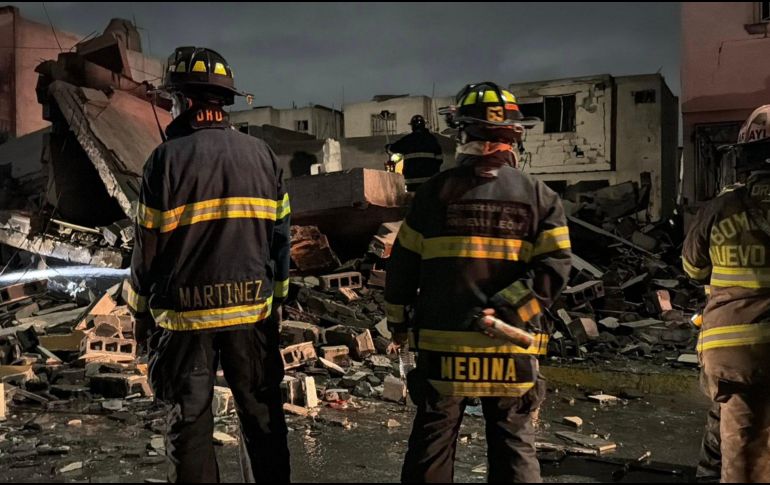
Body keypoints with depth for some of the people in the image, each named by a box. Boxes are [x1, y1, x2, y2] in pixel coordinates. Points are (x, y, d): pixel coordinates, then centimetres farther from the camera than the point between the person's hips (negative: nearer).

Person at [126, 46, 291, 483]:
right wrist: (277, 297, 15)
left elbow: (148, 247, -6)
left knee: (190, 423, 10)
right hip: (253, 310, 3)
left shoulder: (168, 157, -10)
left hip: (186, 316, -3)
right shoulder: (262, 154, 2)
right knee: (263, 416, 15)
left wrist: (142, 313, 6)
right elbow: (280, 235, 5)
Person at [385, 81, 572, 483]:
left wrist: (397, 321, 14)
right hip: (512, 349, 1)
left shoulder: (436, 190, -2)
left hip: (442, 345, 0)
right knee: (515, 449, 13)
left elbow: (404, 263, 1)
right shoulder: (539, 196, 1)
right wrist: (501, 310, -11)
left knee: (432, 446, 13)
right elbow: (554, 268, -9)